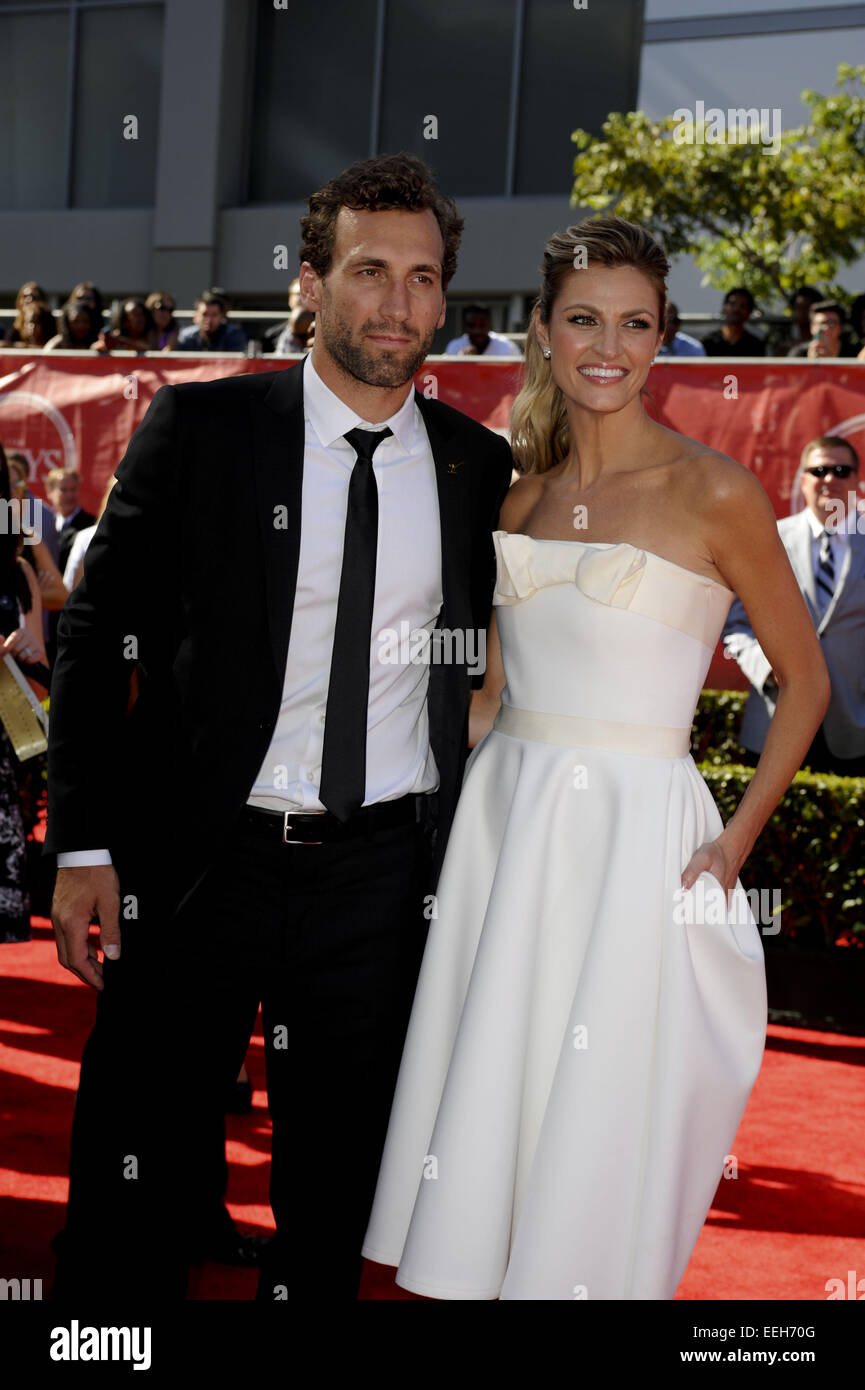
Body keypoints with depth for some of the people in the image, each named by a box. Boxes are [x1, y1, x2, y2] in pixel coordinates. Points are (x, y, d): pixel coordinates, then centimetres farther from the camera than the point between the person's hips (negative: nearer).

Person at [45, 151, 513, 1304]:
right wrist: (85, 842, -9)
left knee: (333, 1202, 13)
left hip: (382, 874, 3)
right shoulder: (199, 427, -4)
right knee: (137, 1186, 3)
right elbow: (98, 633, -3)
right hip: (197, 861, -2)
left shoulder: (479, 465, 5)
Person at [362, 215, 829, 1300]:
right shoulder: (522, 490, 9)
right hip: (502, 817, 5)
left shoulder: (714, 494, -7)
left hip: (636, 833, -5)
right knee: (482, 1097, 9)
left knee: (598, 1129, 1)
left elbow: (805, 680, 0)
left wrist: (738, 836, -6)